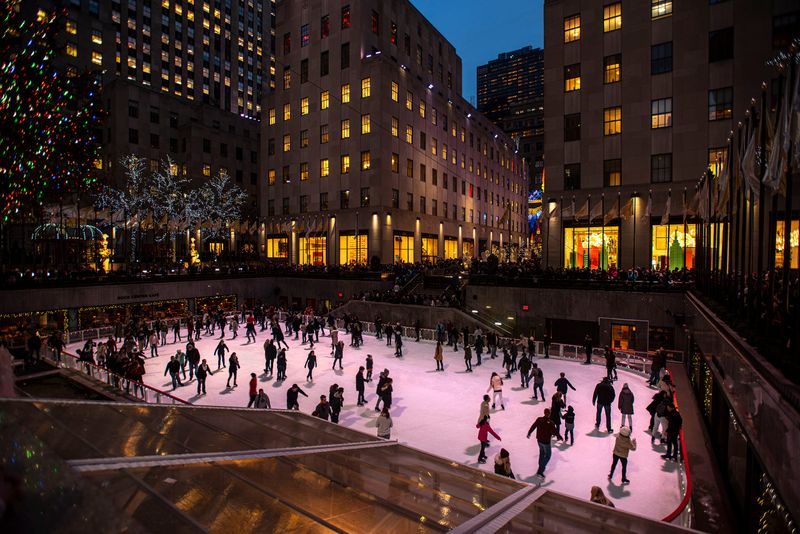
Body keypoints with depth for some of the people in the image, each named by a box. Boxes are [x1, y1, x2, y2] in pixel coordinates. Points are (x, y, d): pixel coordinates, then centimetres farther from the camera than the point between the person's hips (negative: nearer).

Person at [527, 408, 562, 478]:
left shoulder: (539, 419, -8)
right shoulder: (550, 422, -25)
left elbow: (533, 427, 3)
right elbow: (555, 431, -17)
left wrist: (529, 433, 20)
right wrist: (560, 437, 4)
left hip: (539, 440, 6)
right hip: (546, 442, -5)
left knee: (542, 452, 29)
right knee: (547, 455, 10)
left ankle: (541, 466, 47)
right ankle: (540, 471, 3)